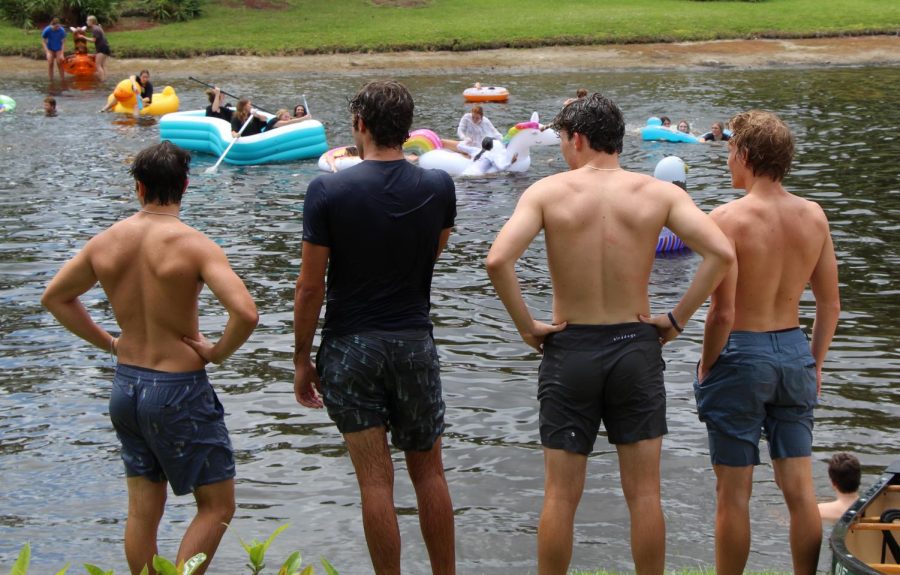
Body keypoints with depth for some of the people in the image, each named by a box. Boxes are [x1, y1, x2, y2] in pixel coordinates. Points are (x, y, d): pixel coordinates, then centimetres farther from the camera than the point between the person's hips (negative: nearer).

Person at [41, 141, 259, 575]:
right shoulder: (193, 245, -18)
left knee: (142, 511, 16)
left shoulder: (106, 242, 0)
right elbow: (245, 313, -30)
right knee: (217, 507, 8)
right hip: (179, 390, -6)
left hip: (125, 385, 6)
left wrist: (107, 341, 14)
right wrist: (217, 352, -12)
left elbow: (54, 298, 14)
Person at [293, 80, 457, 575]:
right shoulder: (438, 186, -3)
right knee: (429, 472, 14)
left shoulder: (329, 190, -11)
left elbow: (310, 286, -9)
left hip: (349, 346, -2)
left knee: (375, 481, 2)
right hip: (414, 342, 2)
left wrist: (302, 358, 2)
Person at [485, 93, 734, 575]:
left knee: (560, 496, 9)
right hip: (636, 348, 1)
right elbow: (721, 253, -13)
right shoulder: (657, 193, -2)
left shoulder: (548, 192, -6)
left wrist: (526, 326, -8)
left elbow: (498, 260, -20)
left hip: (569, 350, -1)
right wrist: (677, 318, -4)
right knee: (644, 493, 10)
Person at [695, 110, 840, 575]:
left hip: (742, 354, -5)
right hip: (794, 351, 5)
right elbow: (830, 304, 6)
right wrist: (816, 362, 18)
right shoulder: (814, 216, 0)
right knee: (800, 488, 13)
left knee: (733, 493, 5)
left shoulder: (727, 218, -16)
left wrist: (706, 367, -5)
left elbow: (722, 313, -19)